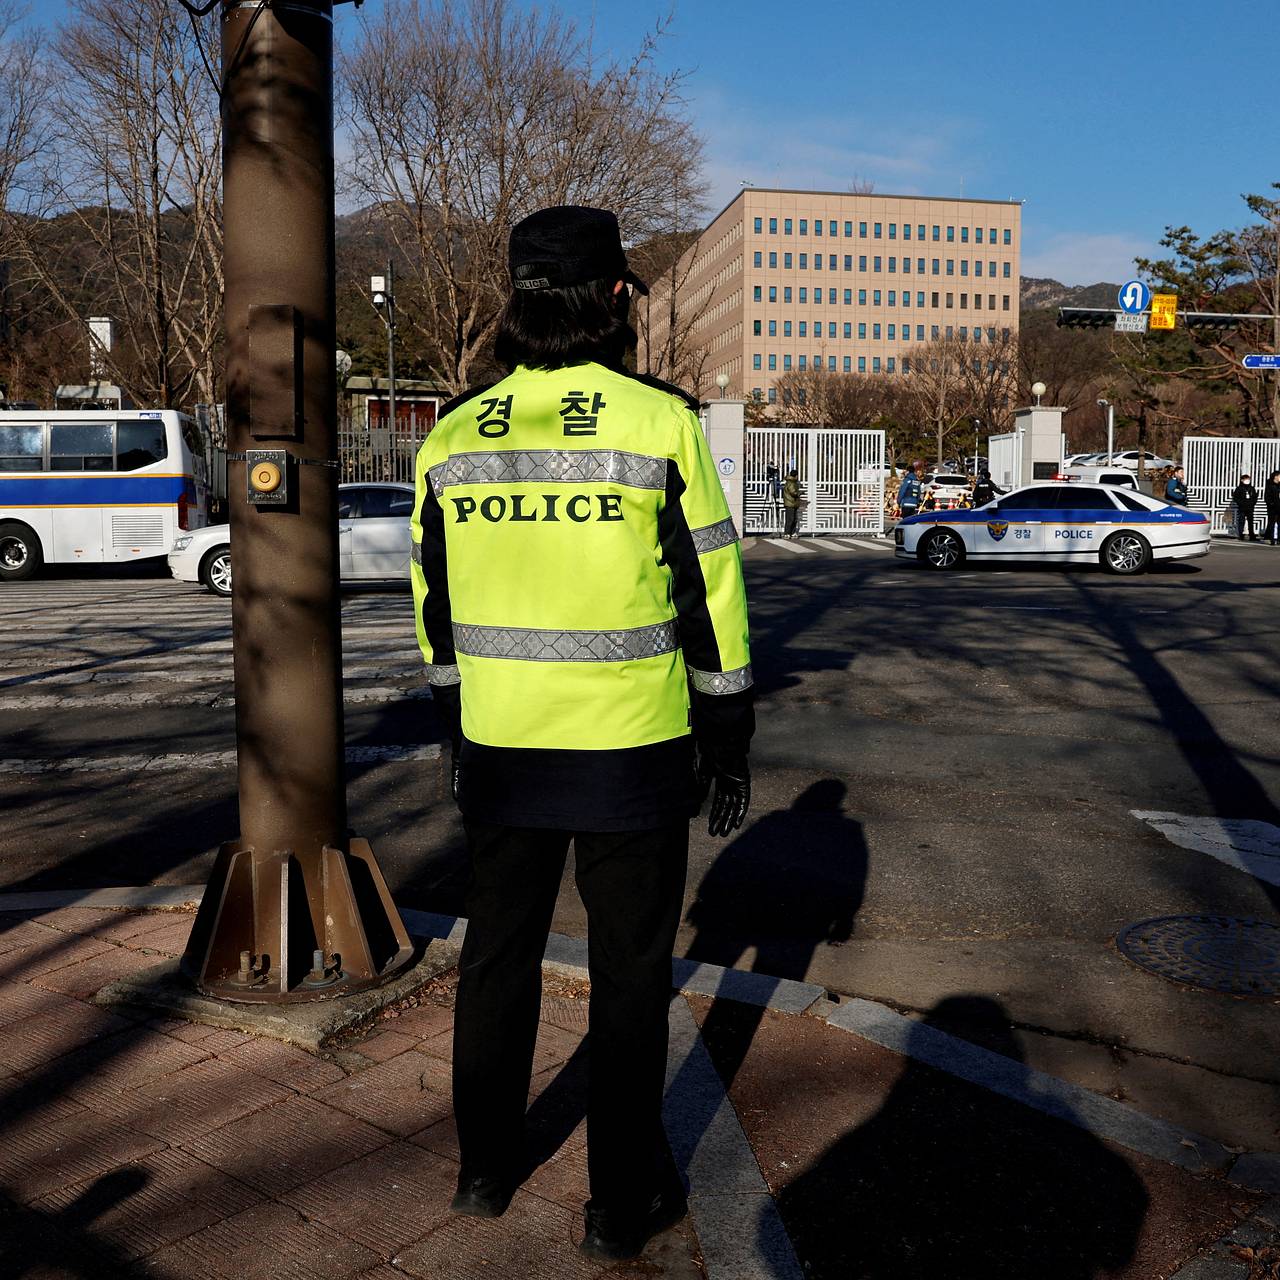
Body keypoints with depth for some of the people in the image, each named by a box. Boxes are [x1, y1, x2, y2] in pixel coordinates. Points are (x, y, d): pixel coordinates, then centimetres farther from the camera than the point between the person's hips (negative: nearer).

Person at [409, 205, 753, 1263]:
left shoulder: (454, 434, 3)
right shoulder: (658, 422, -10)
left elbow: (438, 611, 9)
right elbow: (713, 599, -9)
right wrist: (729, 746, 1)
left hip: (503, 749, 4)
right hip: (630, 752, -3)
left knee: (499, 956, 20)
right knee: (629, 975, 10)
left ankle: (487, 1168, 36)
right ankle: (624, 1203, 24)